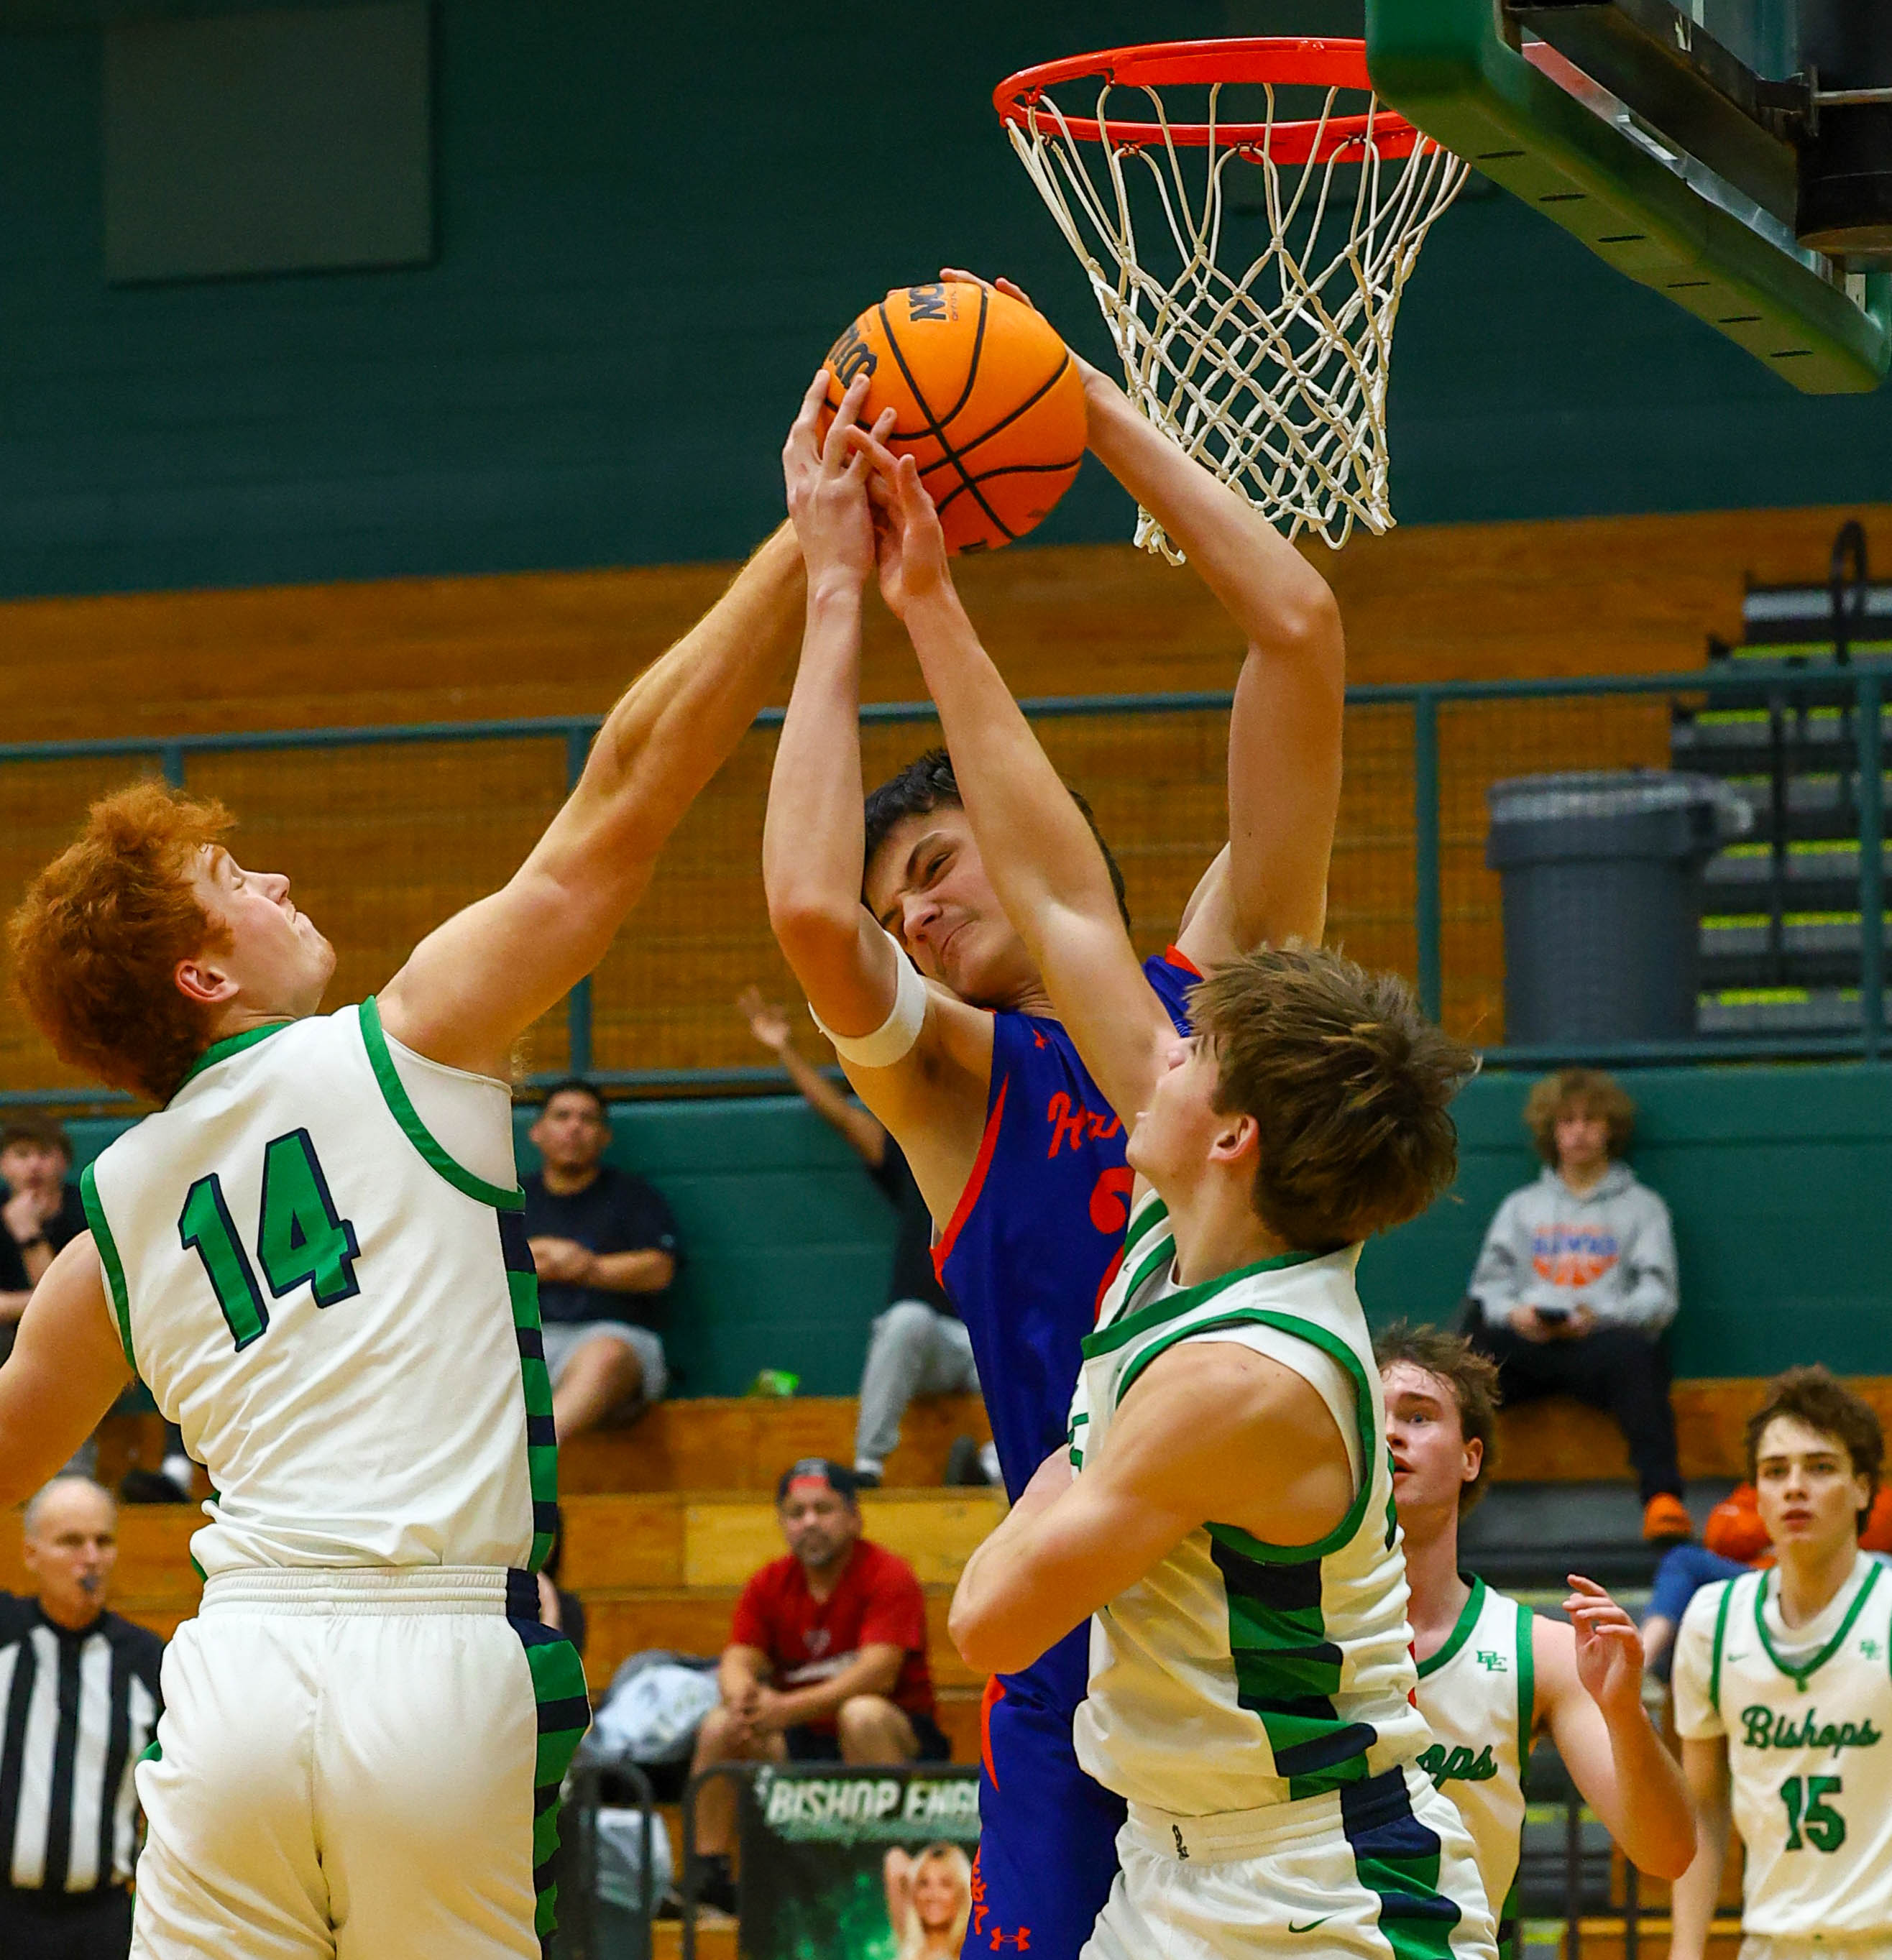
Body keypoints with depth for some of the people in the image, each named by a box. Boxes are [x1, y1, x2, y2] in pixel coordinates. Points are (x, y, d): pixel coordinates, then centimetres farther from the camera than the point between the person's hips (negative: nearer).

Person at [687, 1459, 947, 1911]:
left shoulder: (887, 1576, -12)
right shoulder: (769, 1585, 6)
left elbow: (878, 1673, -23)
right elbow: (738, 1662, -3)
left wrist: (788, 1708, -33)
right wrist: (744, 1698, -29)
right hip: (803, 1750, 5)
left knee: (862, 1713, -36)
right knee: (719, 1727, -15)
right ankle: (706, 1871, -13)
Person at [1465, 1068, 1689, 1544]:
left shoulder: (1641, 1206, 21)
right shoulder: (1522, 1206, 30)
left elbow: (1659, 1296, 8)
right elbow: (1490, 1284, 19)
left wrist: (1598, 1317, -12)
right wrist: (1513, 1313, -6)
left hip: (1601, 1339, -3)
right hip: (1525, 1342, 3)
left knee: (1637, 1357, -39)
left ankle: (1663, 1499, -52)